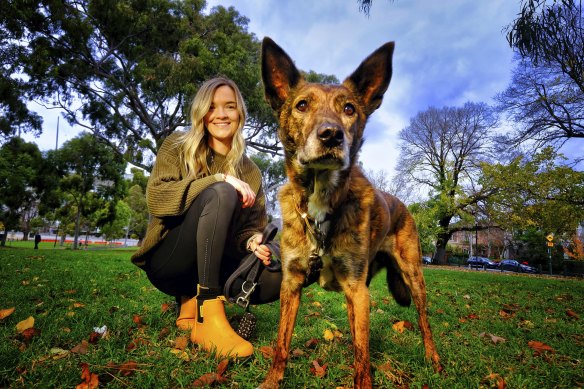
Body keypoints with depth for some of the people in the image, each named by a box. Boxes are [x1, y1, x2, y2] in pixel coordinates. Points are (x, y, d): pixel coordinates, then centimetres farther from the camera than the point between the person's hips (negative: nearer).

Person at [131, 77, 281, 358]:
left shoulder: (249, 171, 8)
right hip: (169, 261, -3)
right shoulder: (178, 146, 0)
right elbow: (155, 198, -15)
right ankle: (209, 319, -31)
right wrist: (219, 180, -24)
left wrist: (253, 243, -20)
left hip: (213, 265, 4)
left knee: (277, 276, -23)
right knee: (220, 194, -30)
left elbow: (252, 226, 4)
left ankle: (192, 301, -1)